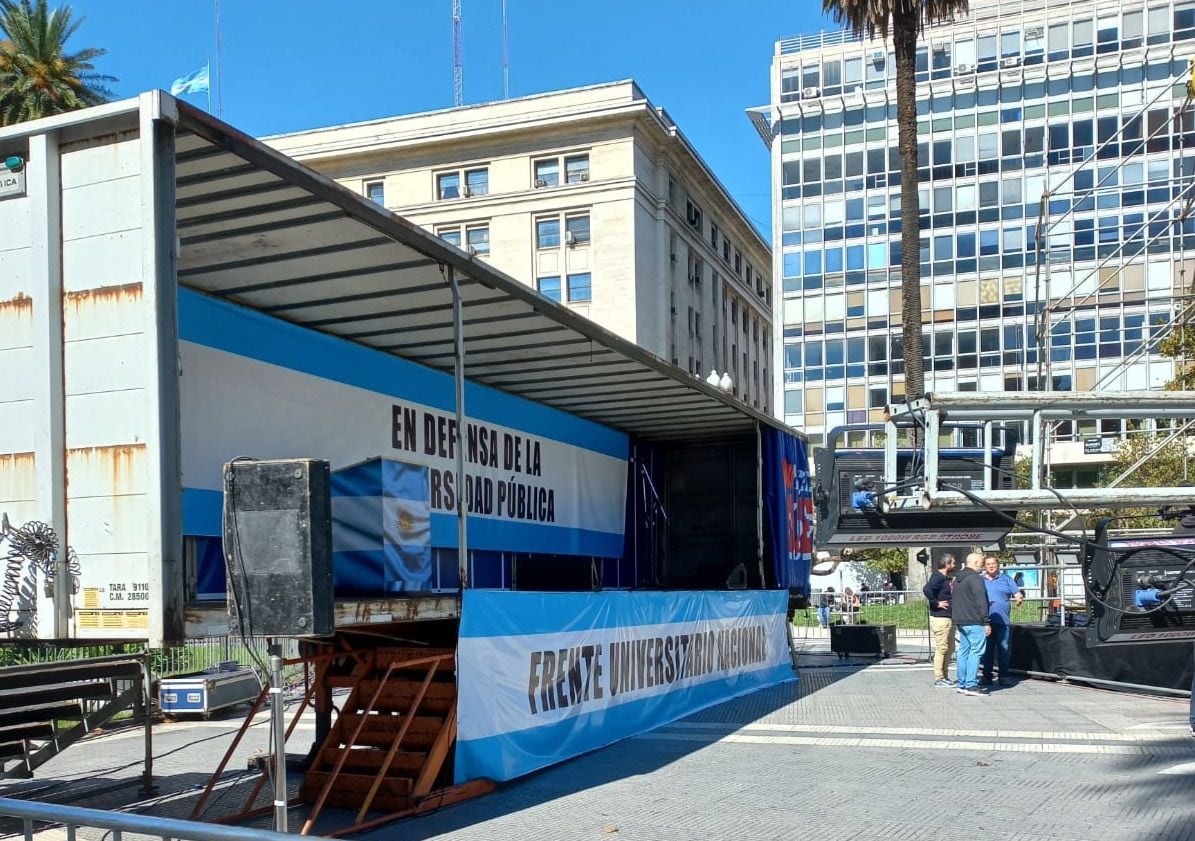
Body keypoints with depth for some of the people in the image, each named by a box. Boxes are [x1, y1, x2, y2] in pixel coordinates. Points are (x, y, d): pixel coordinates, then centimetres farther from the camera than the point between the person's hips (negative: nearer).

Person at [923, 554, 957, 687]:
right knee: (942, 648, -5)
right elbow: (926, 589, -32)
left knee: (950, 648, 15)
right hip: (940, 618, -10)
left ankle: (944, 676, 23)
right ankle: (939, 678, 0)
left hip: (949, 618, 10)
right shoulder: (938, 577, -15)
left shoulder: (946, 578, 16)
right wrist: (936, 603, -23)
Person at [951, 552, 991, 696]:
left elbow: (952, 600, 23)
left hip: (961, 622, 9)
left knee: (963, 652, 11)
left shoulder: (958, 579, 18)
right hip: (975, 621, -9)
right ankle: (971, 685, -13)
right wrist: (986, 622, -14)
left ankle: (962, 684, 13)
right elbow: (981, 602, -16)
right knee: (976, 652, -8)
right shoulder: (975, 578, -12)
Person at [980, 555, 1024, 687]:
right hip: (985, 621, 1)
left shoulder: (1006, 579, 11)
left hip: (1003, 620, -1)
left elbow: (1018, 594, 5)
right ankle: (987, 675, 10)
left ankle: (1004, 676, 4)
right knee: (987, 649, 4)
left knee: (1004, 649, -2)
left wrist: (1019, 598, -16)